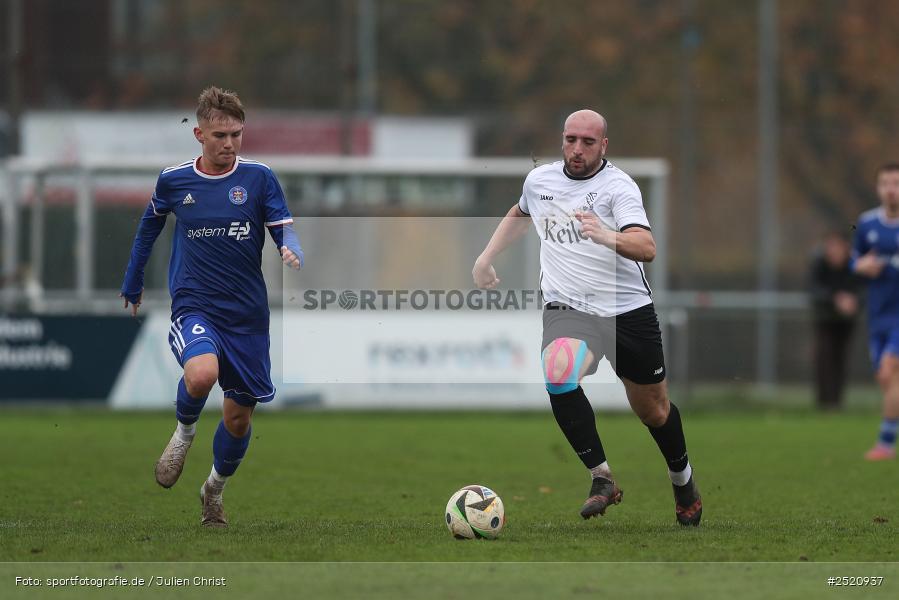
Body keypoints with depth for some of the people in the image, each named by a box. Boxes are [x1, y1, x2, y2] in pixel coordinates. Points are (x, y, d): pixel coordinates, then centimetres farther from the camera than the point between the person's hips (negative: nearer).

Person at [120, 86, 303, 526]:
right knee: (202, 374, -33)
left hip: (247, 314, 2)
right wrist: (132, 286, 24)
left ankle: (214, 490, 37)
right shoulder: (173, 180, 0)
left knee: (239, 416, 8)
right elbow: (150, 227, 18)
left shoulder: (259, 178, -3)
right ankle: (184, 431, 1)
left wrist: (292, 252, -31)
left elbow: (285, 230, -7)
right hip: (193, 306, -2)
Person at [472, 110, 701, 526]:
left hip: (628, 309, -2)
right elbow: (520, 215, 33)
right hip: (569, 310, 2)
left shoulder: (618, 186, -9)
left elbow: (647, 248, -24)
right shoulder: (539, 180, 7)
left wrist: (607, 236, -42)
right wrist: (486, 257, 27)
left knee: (653, 410, 12)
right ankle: (602, 479, -21)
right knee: (558, 374, -31)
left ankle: (683, 480, 42)